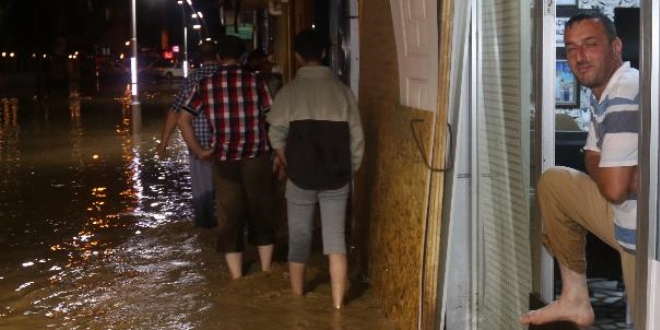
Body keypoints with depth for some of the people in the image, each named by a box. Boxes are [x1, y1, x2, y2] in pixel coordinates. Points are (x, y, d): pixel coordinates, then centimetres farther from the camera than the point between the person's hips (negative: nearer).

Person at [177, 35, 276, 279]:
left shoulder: (206, 85, 2)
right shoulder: (254, 81, -1)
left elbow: (183, 120, 1)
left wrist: (198, 150, 8)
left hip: (224, 160, 0)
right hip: (256, 157, 0)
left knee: (229, 218, 9)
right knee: (261, 214, 15)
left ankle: (237, 279, 13)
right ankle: (266, 272, 25)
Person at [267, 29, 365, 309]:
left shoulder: (289, 92, -7)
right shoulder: (342, 90, -1)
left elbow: (277, 134, -2)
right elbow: (356, 136, 1)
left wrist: (282, 158, 18)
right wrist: (350, 169, 13)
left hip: (301, 176, -1)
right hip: (337, 176, 1)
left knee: (299, 238, 14)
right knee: (336, 238, 5)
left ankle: (297, 297, 29)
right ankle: (337, 304, 3)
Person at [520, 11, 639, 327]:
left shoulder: (627, 92, -24)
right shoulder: (602, 94, 8)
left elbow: (614, 188, -26)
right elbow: (593, 162, 13)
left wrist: (612, 173, -2)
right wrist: (613, 172, -10)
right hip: (627, 217, 10)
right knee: (553, 181, 8)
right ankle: (575, 299, 13)